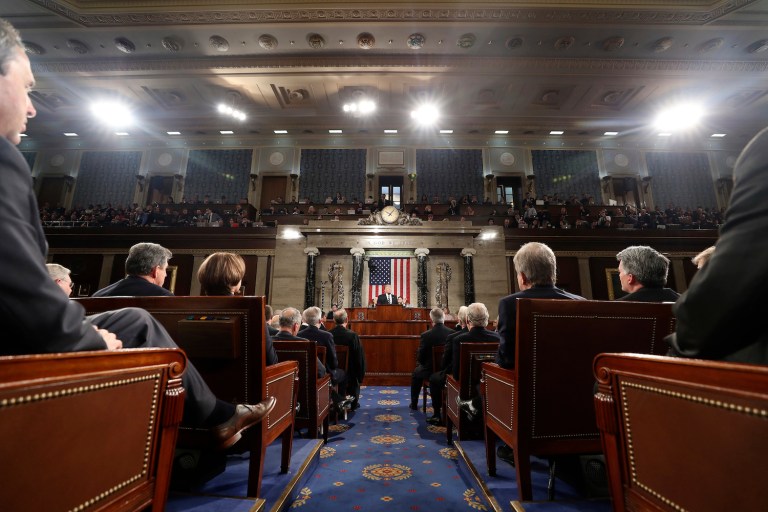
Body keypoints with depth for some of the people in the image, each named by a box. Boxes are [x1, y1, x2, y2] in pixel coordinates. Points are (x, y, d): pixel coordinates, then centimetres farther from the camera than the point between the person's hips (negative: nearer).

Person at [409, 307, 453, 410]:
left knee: (415, 373, 29)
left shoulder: (425, 335, -20)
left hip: (431, 371, -3)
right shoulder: (453, 333, -13)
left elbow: (420, 358, -12)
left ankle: (414, 404, 36)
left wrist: (421, 363, 11)